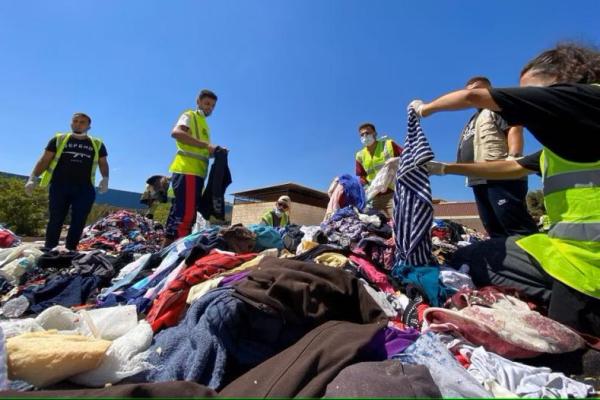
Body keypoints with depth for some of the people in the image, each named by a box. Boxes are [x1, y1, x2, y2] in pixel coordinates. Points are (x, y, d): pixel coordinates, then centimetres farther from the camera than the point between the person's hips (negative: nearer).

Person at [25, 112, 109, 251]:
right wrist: (33, 178, -2)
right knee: (55, 219, 2)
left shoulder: (97, 144, 12)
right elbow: (44, 160, 8)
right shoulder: (59, 139, 10)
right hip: (59, 186, 0)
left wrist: (105, 179, -1)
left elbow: (103, 163, 15)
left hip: (84, 188, 0)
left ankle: (71, 249, 9)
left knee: (79, 221, 0)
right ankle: (49, 249, 11)